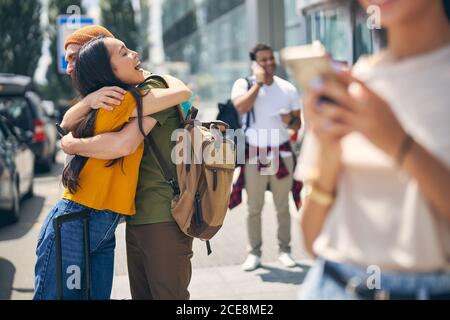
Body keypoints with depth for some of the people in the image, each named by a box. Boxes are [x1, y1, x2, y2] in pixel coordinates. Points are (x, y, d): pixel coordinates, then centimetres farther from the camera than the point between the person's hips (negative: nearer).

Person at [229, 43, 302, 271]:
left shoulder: (288, 88, 7)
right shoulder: (243, 84, -1)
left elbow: (298, 124, 11)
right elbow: (241, 107, -22)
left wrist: (290, 120, -13)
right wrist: (258, 82, -14)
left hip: (281, 152, 2)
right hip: (254, 154, -2)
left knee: (283, 207, 6)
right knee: (254, 208, 3)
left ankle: (284, 250, 15)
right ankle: (254, 253, 11)